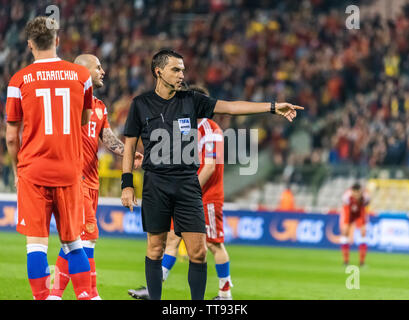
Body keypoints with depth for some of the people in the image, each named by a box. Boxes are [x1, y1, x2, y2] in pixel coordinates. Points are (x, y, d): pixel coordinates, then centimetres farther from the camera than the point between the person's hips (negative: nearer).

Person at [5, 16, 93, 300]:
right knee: (72, 241, 12)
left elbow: (11, 136, 2)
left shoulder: (19, 80, -2)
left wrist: (17, 170, 16)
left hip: (33, 170, -2)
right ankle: (86, 295, 8)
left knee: (36, 242, -1)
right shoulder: (80, 75, 3)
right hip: (70, 170, 2)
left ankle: (42, 297, -5)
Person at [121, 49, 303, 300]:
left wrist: (273, 107, -6)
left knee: (198, 251, -5)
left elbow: (230, 107, 2)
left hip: (187, 184, 1)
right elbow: (129, 147, 9)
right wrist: (127, 185, 1)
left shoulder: (191, 100, 8)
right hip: (156, 183, -1)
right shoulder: (141, 104, 5)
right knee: (155, 249, 2)